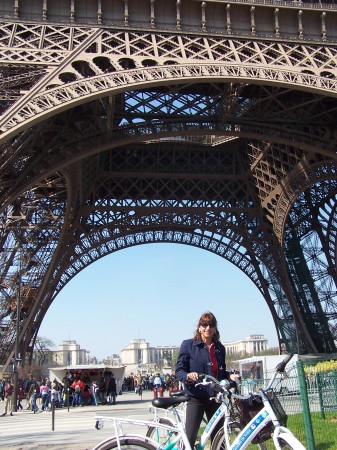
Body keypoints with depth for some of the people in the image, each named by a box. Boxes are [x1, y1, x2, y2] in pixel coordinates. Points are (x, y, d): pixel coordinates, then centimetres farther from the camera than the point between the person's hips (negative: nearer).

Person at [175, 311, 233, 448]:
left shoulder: (220, 348, 9)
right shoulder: (188, 345, -4)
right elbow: (179, 370, -6)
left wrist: (230, 377, 0)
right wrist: (188, 376, -26)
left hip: (215, 398, 5)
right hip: (196, 398, -4)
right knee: (189, 438, -12)